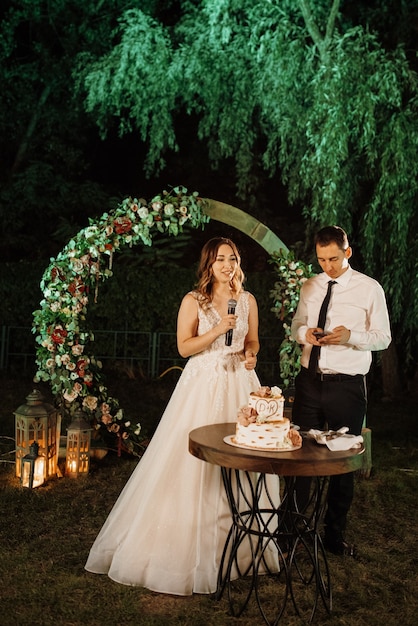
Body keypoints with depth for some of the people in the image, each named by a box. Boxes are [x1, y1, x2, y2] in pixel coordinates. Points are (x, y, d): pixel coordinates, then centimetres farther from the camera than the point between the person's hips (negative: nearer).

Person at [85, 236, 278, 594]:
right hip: (203, 384, -3)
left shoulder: (248, 300, 9)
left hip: (239, 384, 3)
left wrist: (250, 356, -3)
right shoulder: (193, 301, -1)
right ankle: (188, 544, 14)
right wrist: (218, 330, -17)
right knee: (194, 463, -2)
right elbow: (185, 347, -7)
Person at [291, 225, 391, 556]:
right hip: (309, 381, 3)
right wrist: (304, 333, -7)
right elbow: (296, 326, 17)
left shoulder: (370, 289, -4)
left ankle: (335, 535, 27)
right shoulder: (310, 287, 9)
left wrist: (351, 336, -20)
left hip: (347, 386, -3)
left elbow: (383, 338, -1)